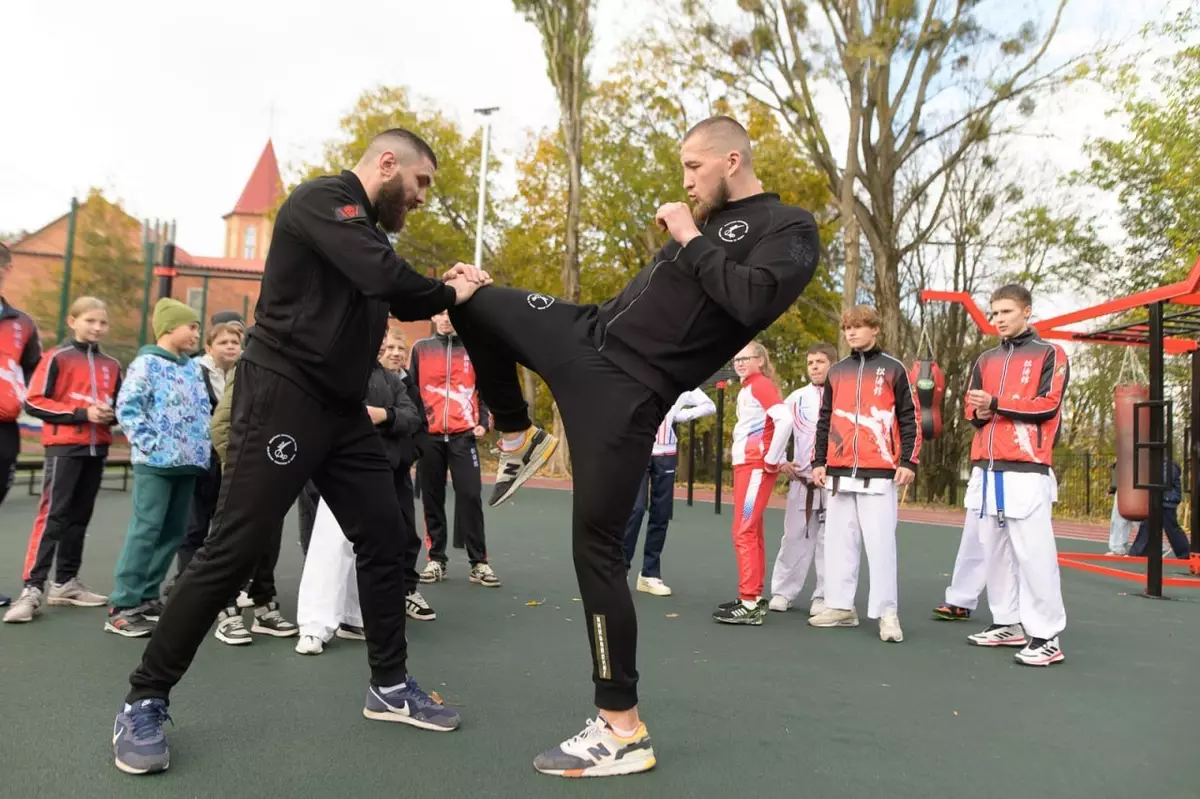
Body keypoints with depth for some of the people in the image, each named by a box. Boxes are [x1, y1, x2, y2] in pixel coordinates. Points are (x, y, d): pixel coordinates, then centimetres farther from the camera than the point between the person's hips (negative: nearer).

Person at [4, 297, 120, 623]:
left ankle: (66, 582, 20)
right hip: (63, 446, -5)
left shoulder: (112, 365, 11)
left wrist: (112, 413, -5)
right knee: (52, 515, -8)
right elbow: (34, 402, -8)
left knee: (79, 516, 11)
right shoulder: (57, 358, -3)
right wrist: (81, 413, -17)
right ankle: (32, 589, -6)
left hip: (97, 448, 5)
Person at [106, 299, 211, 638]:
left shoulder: (193, 367, 17)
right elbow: (127, 407, -13)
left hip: (188, 462, 8)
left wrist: (203, 446, 11)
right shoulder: (147, 363, -5)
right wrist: (150, 444, -16)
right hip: (156, 462, -7)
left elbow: (203, 410, 22)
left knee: (174, 532, 10)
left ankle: (147, 597, 21)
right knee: (145, 530, -8)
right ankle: (122, 605, -1)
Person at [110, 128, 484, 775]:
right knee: (232, 551, -5)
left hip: (341, 408, 9)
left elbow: (392, 298, 23)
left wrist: (445, 286, 6)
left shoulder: (361, 227, 17)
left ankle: (390, 686, 19)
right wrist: (448, 295, -10)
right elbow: (387, 276, -28)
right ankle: (144, 701, 12)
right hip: (281, 396, -9)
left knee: (384, 538, 7)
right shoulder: (324, 199, -12)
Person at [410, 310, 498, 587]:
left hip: (463, 435, -1)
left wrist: (483, 422, 0)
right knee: (432, 498, 5)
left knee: (470, 496, -5)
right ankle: (436, 559, 15)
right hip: (429, 435, 1)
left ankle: (478, 563, 1)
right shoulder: (420, 349, 9)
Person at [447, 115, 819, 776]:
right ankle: (519, 442, 27)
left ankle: (623, 732, 4)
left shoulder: (788, 229, -4)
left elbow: (753, 301, -24)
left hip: (625, 389, -8)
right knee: (472, 302, 15)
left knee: (596, 545, -9)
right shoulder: (706, 218, 18)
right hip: (586, 339, 8)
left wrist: (690, 239, -14)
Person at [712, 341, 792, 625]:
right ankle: (754, 597, 21)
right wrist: (742, 459, 11)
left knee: (744, 532, -9)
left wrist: (771, 459, -19)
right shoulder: (746, 389, 17)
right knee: (751, 532, 13)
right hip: (745, 465, 10)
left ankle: (750, 604, -6)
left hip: (756, 466, -10)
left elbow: (785, 420, -23)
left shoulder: (761, 385, -10)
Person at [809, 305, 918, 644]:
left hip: (879, 472, -4)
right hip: (840, 472, 5)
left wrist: (908, 461, -6)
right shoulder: (836, 372, 14)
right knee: (840, 540, 7)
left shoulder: (893, 369, 3)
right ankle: (840, 606, 15)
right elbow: (824, 421, 15)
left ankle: (887, 612, 1)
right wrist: (819, 462, 10)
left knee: (881, 542, -5)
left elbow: (909, 418, 2)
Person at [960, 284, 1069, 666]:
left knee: (1033, 553, -8)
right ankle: (1008, 624, 20)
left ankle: (1046, 636, -2)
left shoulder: (1050, 354, 2)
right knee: (994, 550, 10)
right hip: (986, 469, 6)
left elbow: (1048, 405, -9)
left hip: (1027, 471, -6)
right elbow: (972, 406, 20)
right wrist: (979, 413, -3)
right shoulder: (985, 360, 19)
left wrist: (996, 403, -12)